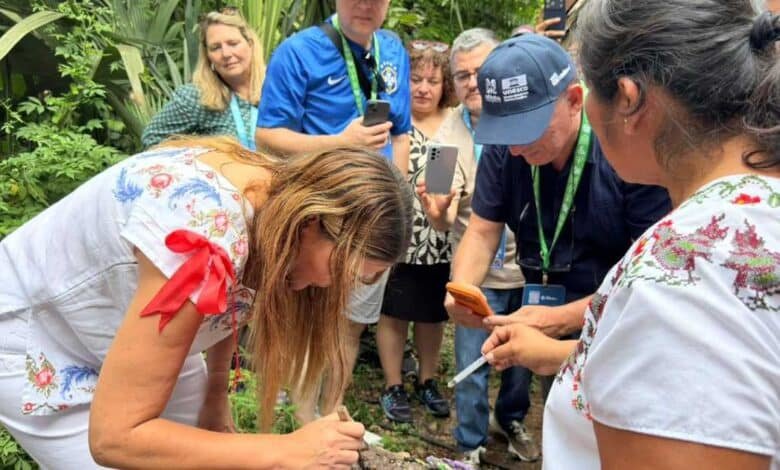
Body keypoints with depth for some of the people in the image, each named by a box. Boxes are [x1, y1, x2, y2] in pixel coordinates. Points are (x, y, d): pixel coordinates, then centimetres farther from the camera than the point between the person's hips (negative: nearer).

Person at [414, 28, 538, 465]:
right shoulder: (450, 135, -11)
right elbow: (446, 224, -18)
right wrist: (436, 213, -42)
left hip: (530, 265, 2)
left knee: (524, 357, 19)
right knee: (472, 366, 6)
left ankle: (511, 420, 47)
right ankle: (472, 445, 30)